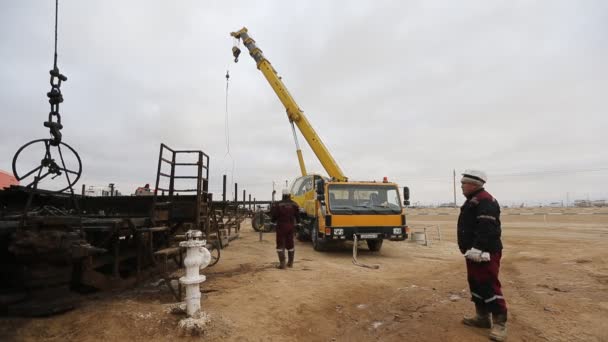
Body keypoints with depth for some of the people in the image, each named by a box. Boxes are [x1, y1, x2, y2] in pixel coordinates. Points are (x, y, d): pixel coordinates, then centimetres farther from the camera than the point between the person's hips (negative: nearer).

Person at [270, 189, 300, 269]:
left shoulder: (277, 204, -9)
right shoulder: (294, 204, 0)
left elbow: (273, 216, -5)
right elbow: (297, 216, 4)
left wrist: (274, 220, 16)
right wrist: (297, 221, 24)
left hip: (281, 226, -3)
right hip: (291, 226, 4)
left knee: (280, 245, 1)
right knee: (290, 244, 16)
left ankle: (282, 263, -6)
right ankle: (290, 262, 22)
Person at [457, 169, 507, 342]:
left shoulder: (485, 201, -17)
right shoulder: (473, 201, 17)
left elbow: (486, 229, -27)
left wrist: (478, 249, -31)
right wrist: (470, 249, 23)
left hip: (485, 253, -11)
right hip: (474, 252, 11)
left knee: (490, 286, -6)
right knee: (476, 285, 16)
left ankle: (499, 323, 2)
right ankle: (483, 317, 26)